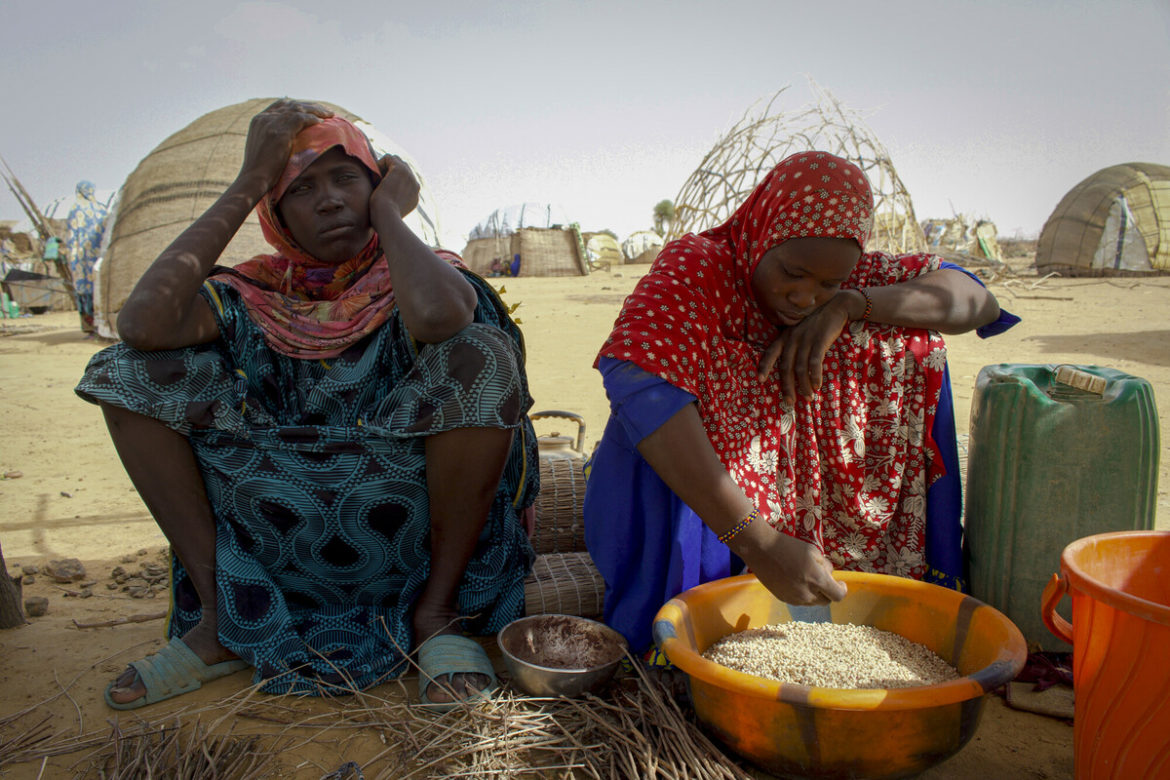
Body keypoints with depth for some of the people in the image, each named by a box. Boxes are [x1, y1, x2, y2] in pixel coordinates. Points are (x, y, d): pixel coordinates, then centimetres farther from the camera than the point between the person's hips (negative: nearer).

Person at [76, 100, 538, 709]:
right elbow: (142, 322, -18)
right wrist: (247, 184, -13)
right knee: (128, 370, -5)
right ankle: (218, 618, -2)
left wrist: (389, 209, -12)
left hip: (409, 538, -2)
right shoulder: (256, 294, 4)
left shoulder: (414, 279, -3)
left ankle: (438, 609, -12)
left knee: (482, 354, -28)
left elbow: (438, 314, -32)